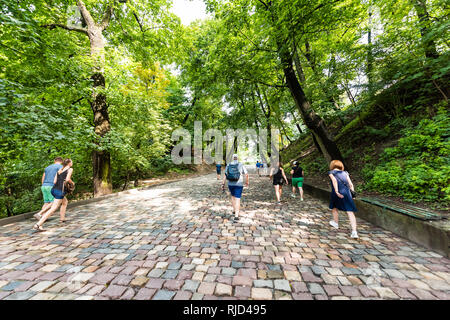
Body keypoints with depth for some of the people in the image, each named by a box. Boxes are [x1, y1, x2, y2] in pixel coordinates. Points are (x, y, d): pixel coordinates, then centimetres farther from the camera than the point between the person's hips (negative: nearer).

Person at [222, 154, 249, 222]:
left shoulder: (228, 165, 2)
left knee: (233, 196, 26)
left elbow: (225, 175, -4)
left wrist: (223, 184, -3)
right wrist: (247, 182, 11)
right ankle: (236, 216, -9)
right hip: (238, 185, -3)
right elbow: (246, 174, -3)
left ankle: (234, 210, 36)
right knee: (237, 199, -2)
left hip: (230, 184, 3)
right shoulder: (241, 165, -4)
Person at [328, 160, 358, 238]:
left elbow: (334, 180, -11)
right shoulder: (345, 173, 19)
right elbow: (351, 184, 9)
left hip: (337, 193, -2)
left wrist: (337, 192, -19)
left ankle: (336, 223, 40)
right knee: (350, 212, 0)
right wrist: (352, 192, 5)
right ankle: (354, 231, -10)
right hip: (347, 192, 2)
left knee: (334, 207, 23)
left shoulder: (331, 172, 8)